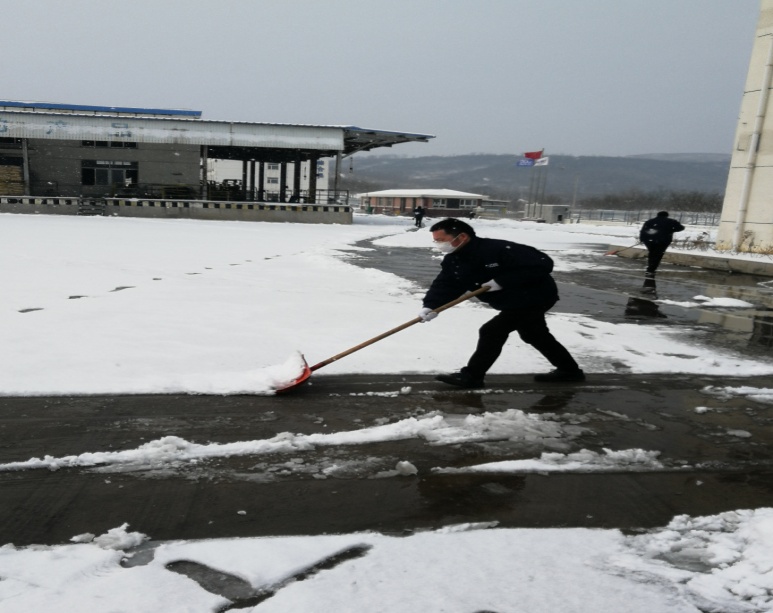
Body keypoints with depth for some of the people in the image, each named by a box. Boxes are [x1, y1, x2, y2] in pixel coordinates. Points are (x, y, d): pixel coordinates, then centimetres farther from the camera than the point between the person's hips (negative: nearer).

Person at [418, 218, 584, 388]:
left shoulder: (499, 249, -32)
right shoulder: (453, 261, -6)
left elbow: (543, 264, -32)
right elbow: (444, 285, -12)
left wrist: (502, 281, -33)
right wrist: (431, 306, -32)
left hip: (534, 298, -10)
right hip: (512, 302, 10)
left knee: (492, 332, -14)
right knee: (536, 336, 23)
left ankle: (471, 375, 0)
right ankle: (569, 370, 41)